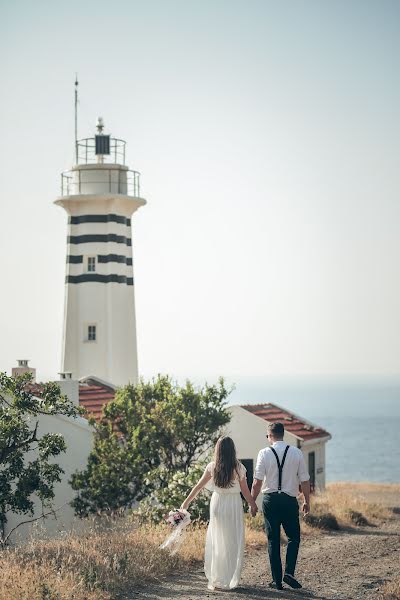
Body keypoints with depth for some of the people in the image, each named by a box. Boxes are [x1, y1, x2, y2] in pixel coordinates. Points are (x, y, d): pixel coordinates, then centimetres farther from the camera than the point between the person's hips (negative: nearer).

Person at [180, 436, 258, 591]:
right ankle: (231, 580, 9)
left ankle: (216, 580, 13)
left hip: (217, 504, 1)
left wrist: (187, 501, 15)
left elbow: (198, 486, 4)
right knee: (233, 542, 7)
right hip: (234, 505, -1)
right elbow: (245, 490, -2)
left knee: (216, 541, 12)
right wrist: (252, 504, 13)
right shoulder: (238, 467, -7)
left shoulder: (212, 467, -3)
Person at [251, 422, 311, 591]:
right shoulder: (296, 453, -1)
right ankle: (289, 572, -3)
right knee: (294, 537, 14)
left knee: (273, 540, 9)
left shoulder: (264, 453, -5)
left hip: (270, 500, 0)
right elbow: (304, 480, 1)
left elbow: (257, 482, -7)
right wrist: (307, 501, 13)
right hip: (289, 500, 0)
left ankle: (277, 580, 11)